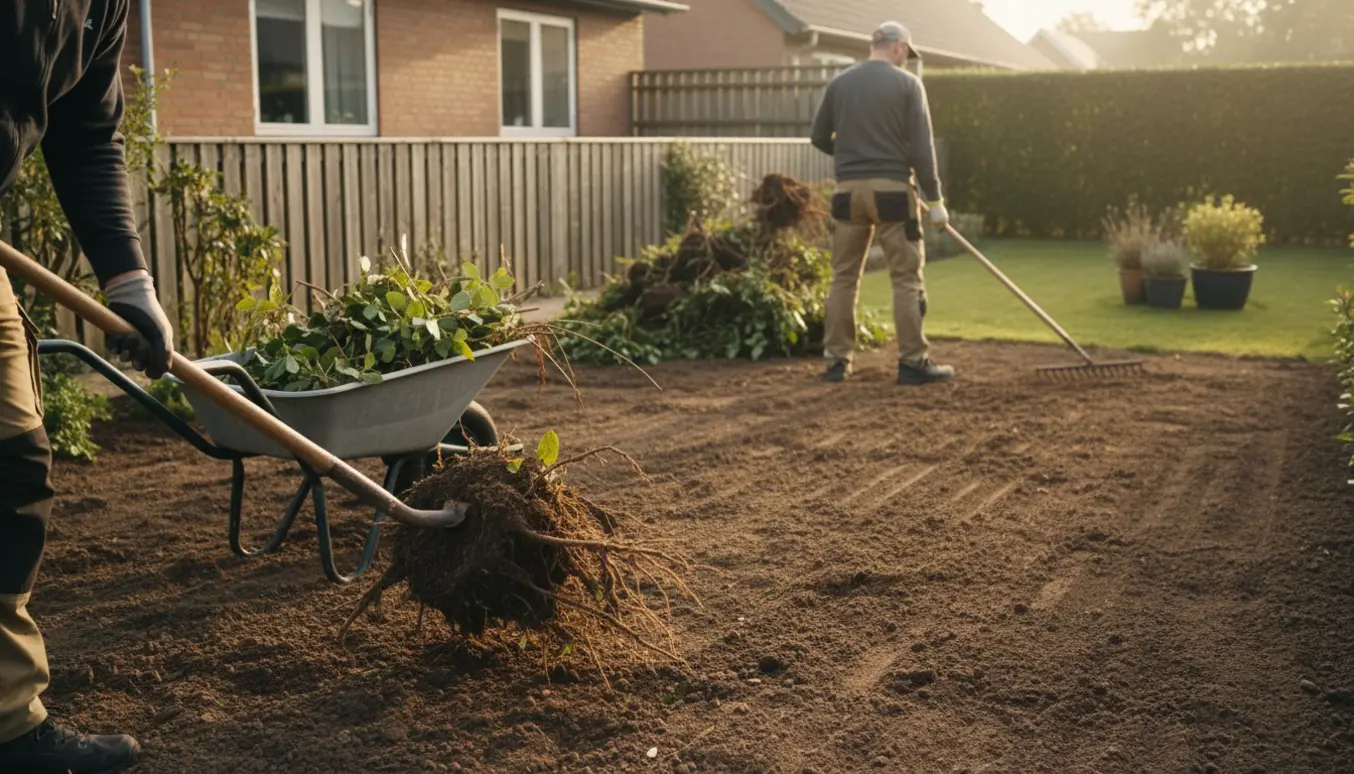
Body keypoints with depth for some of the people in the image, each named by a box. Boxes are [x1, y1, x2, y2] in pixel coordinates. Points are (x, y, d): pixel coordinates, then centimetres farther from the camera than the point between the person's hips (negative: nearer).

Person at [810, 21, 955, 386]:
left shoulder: (839, 83, 9)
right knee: (907, 278, 1)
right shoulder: (907, 84, -2)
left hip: (849, 190, 4)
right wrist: (935, 198, -2)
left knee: (844, 277, 10)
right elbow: (921, 147, -6)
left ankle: (837, 360, 11)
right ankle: (913, 362, 1)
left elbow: (820, 138, 13)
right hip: (892, 190, -4)